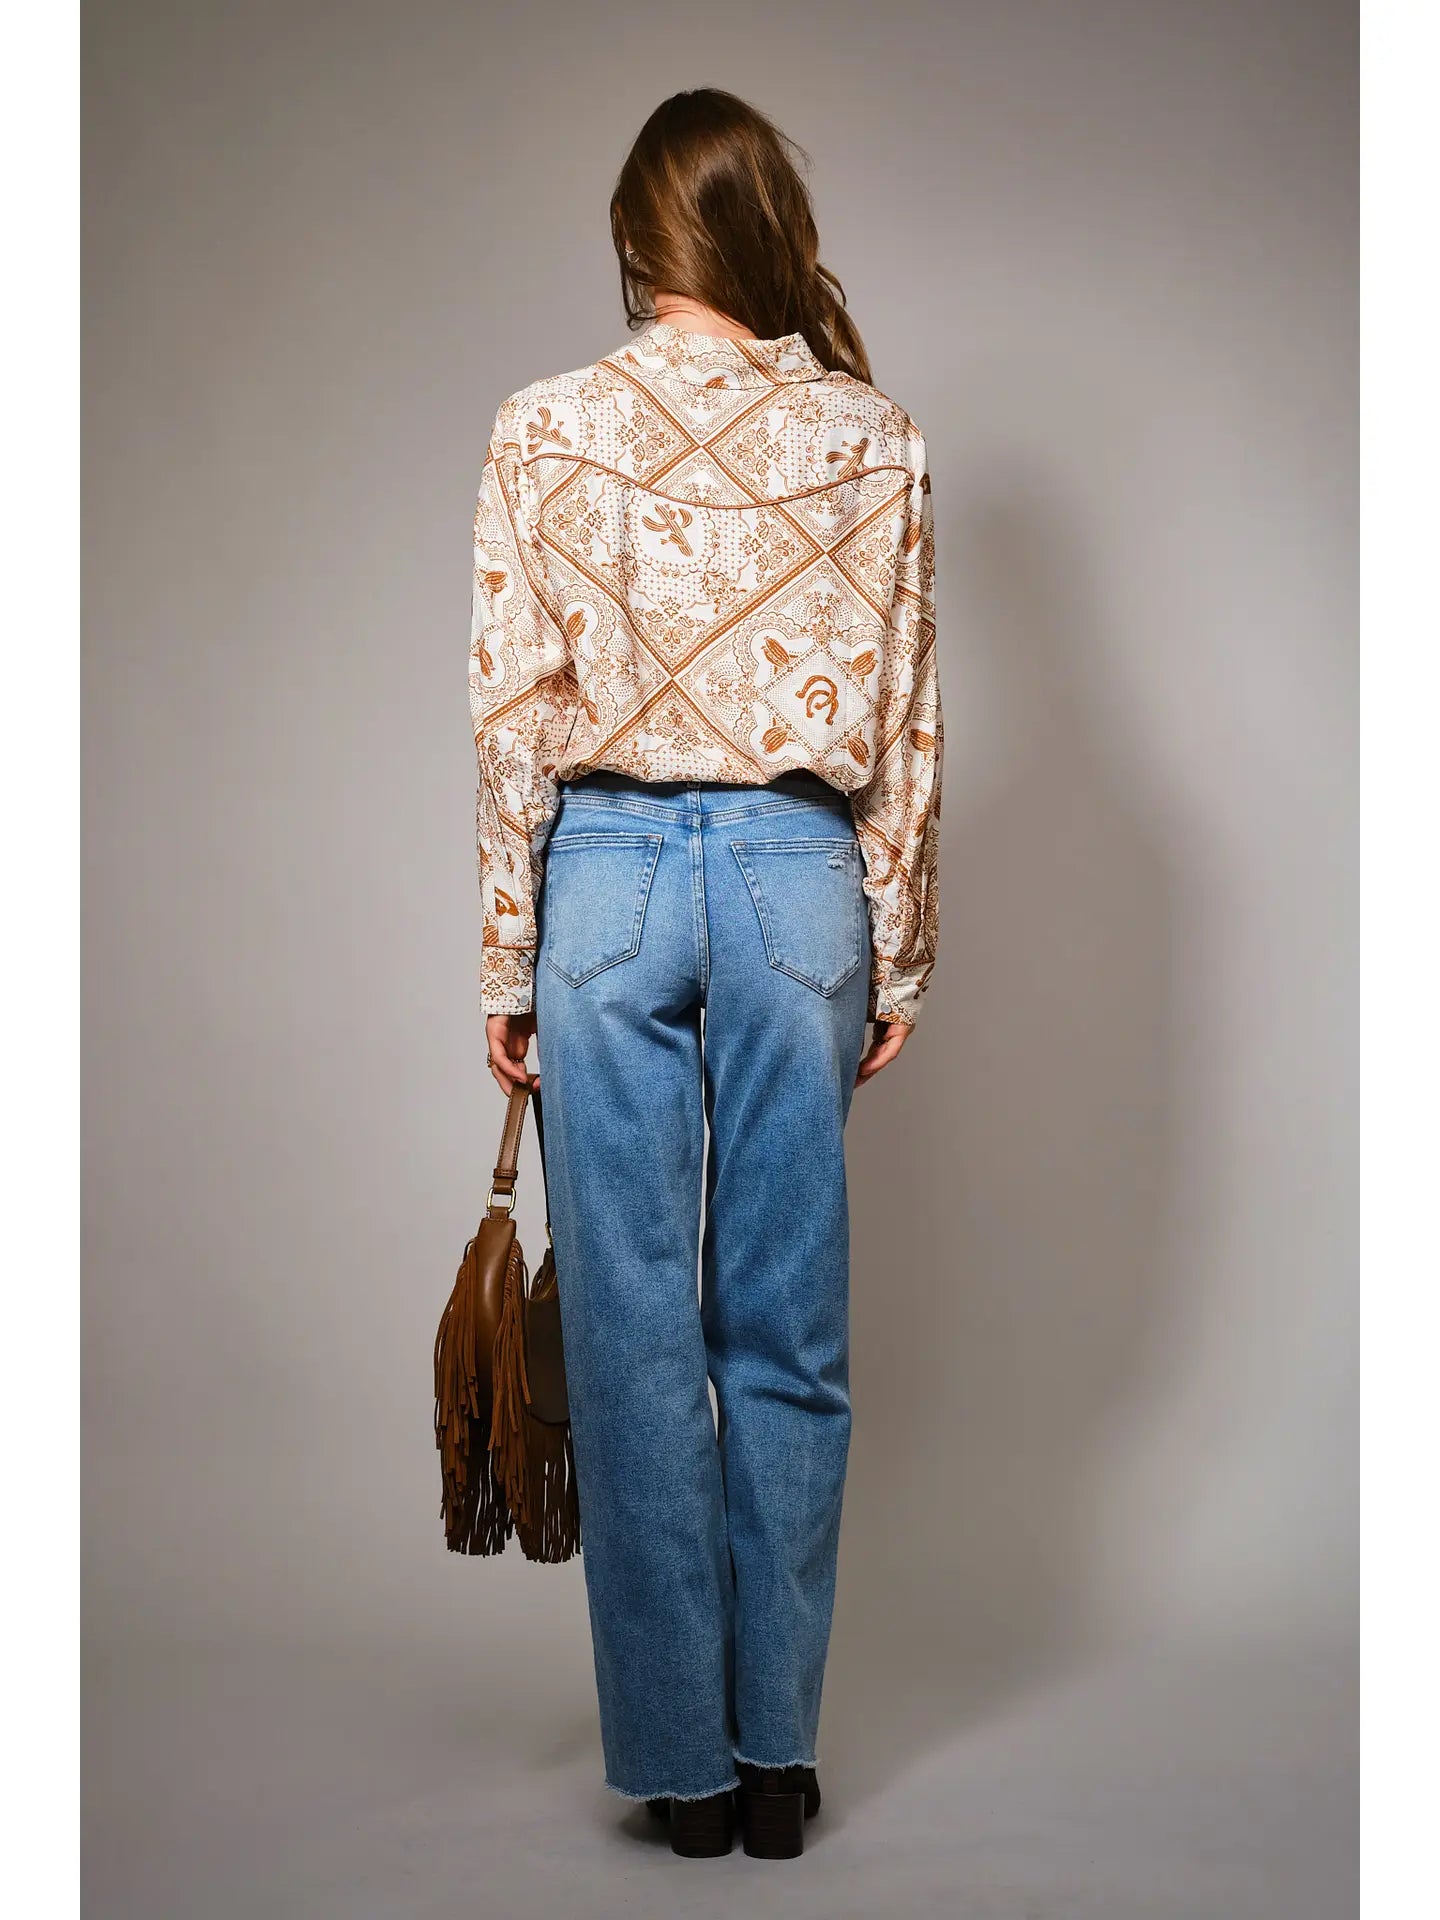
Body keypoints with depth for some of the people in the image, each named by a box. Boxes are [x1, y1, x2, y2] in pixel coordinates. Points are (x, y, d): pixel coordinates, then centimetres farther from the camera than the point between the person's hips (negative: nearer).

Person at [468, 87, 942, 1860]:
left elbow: (512, 717, -3)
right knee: (787, 1332, 9)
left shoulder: (546, 430, -2)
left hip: (609, 873, -1)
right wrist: (895, 960, 10)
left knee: (634, 1332, 6)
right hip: (802, 876, 1)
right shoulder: (871, 437, 2)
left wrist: (509, 963, 4)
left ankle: (682, 1758, 15)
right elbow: (905, 728, 2)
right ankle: (776, 1752, 19)